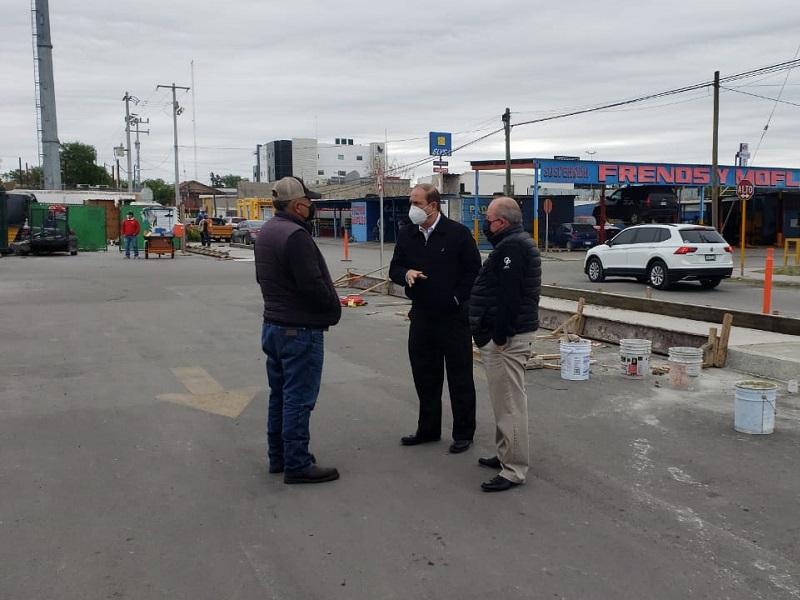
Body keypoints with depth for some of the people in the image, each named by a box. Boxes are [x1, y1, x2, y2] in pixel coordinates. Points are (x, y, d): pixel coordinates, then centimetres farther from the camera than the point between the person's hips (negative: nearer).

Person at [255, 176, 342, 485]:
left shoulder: (266, 231, 10)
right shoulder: (295, 235, -22)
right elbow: (313, 285, -24)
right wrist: (333, 309, -8)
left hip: (272, 325, 10)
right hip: (300, 330, -10)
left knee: (280, 394, 17)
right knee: (298, 398, -2)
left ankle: (278, 456, 27)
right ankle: (297, 465, 6)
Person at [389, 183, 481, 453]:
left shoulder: (458, 233, -9)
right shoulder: (406, 235, 6)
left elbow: (474, 270, -7)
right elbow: (394, 269, 10)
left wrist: (457, 298, -11)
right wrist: (406, 274, -12)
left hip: (454, 317, -5)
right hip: (421, 317, 5)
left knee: (459, 377, 5)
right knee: (424, 375, 14)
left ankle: (464, 433, 17)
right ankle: (428, 429, 29)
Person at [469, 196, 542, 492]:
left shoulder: (512, 246, -18)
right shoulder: (514, 243, 17)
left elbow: (509, 296, -25)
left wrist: (500, 337, -22)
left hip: (506, 337, -11)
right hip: (508, 333, 11)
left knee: (509, 402, -6)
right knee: (506, 401, 18)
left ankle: (514, 470, 1)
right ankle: (506, 455, 29)